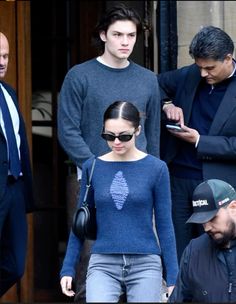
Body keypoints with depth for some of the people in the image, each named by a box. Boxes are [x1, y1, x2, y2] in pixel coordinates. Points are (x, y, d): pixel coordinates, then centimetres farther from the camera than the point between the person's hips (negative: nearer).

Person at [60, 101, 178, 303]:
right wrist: (68, 269, 10)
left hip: (145, 265, 0)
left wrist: (173, 278, 3)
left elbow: (164, 225, 4)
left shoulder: (156, 168, 0)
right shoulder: (92, 168, 5)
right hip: (103, 265, 1)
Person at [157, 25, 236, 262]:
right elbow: (158, 83, 22)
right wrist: (166, 104, 1)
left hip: (217, 184, -4)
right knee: (176, 254, 7)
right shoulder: (189, 75, 5)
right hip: (178, 179, 4)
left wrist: (200, 141, -14)